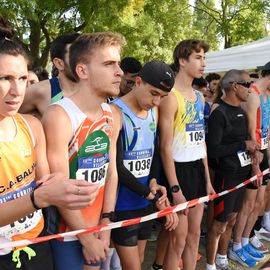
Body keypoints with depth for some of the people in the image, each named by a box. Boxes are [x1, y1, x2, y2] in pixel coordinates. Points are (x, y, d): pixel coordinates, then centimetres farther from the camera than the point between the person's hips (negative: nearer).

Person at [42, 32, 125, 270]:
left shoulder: (113, 116, 0)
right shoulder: (59, 116, -21)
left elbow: (111, 172, 3)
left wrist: (106, 223, -1)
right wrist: (86, 239, -11)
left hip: (98, 227, 6)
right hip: (66, 232, -6)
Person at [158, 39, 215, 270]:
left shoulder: (199, 97, 12)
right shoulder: (171, 97, -13)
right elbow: (166, 147, -16)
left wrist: (207, 179, 14)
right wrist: (175, 189, -17)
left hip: (198, 169, 8)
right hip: (179, 170, -8)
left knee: (194, 235, 17)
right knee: (178, 240, 3)